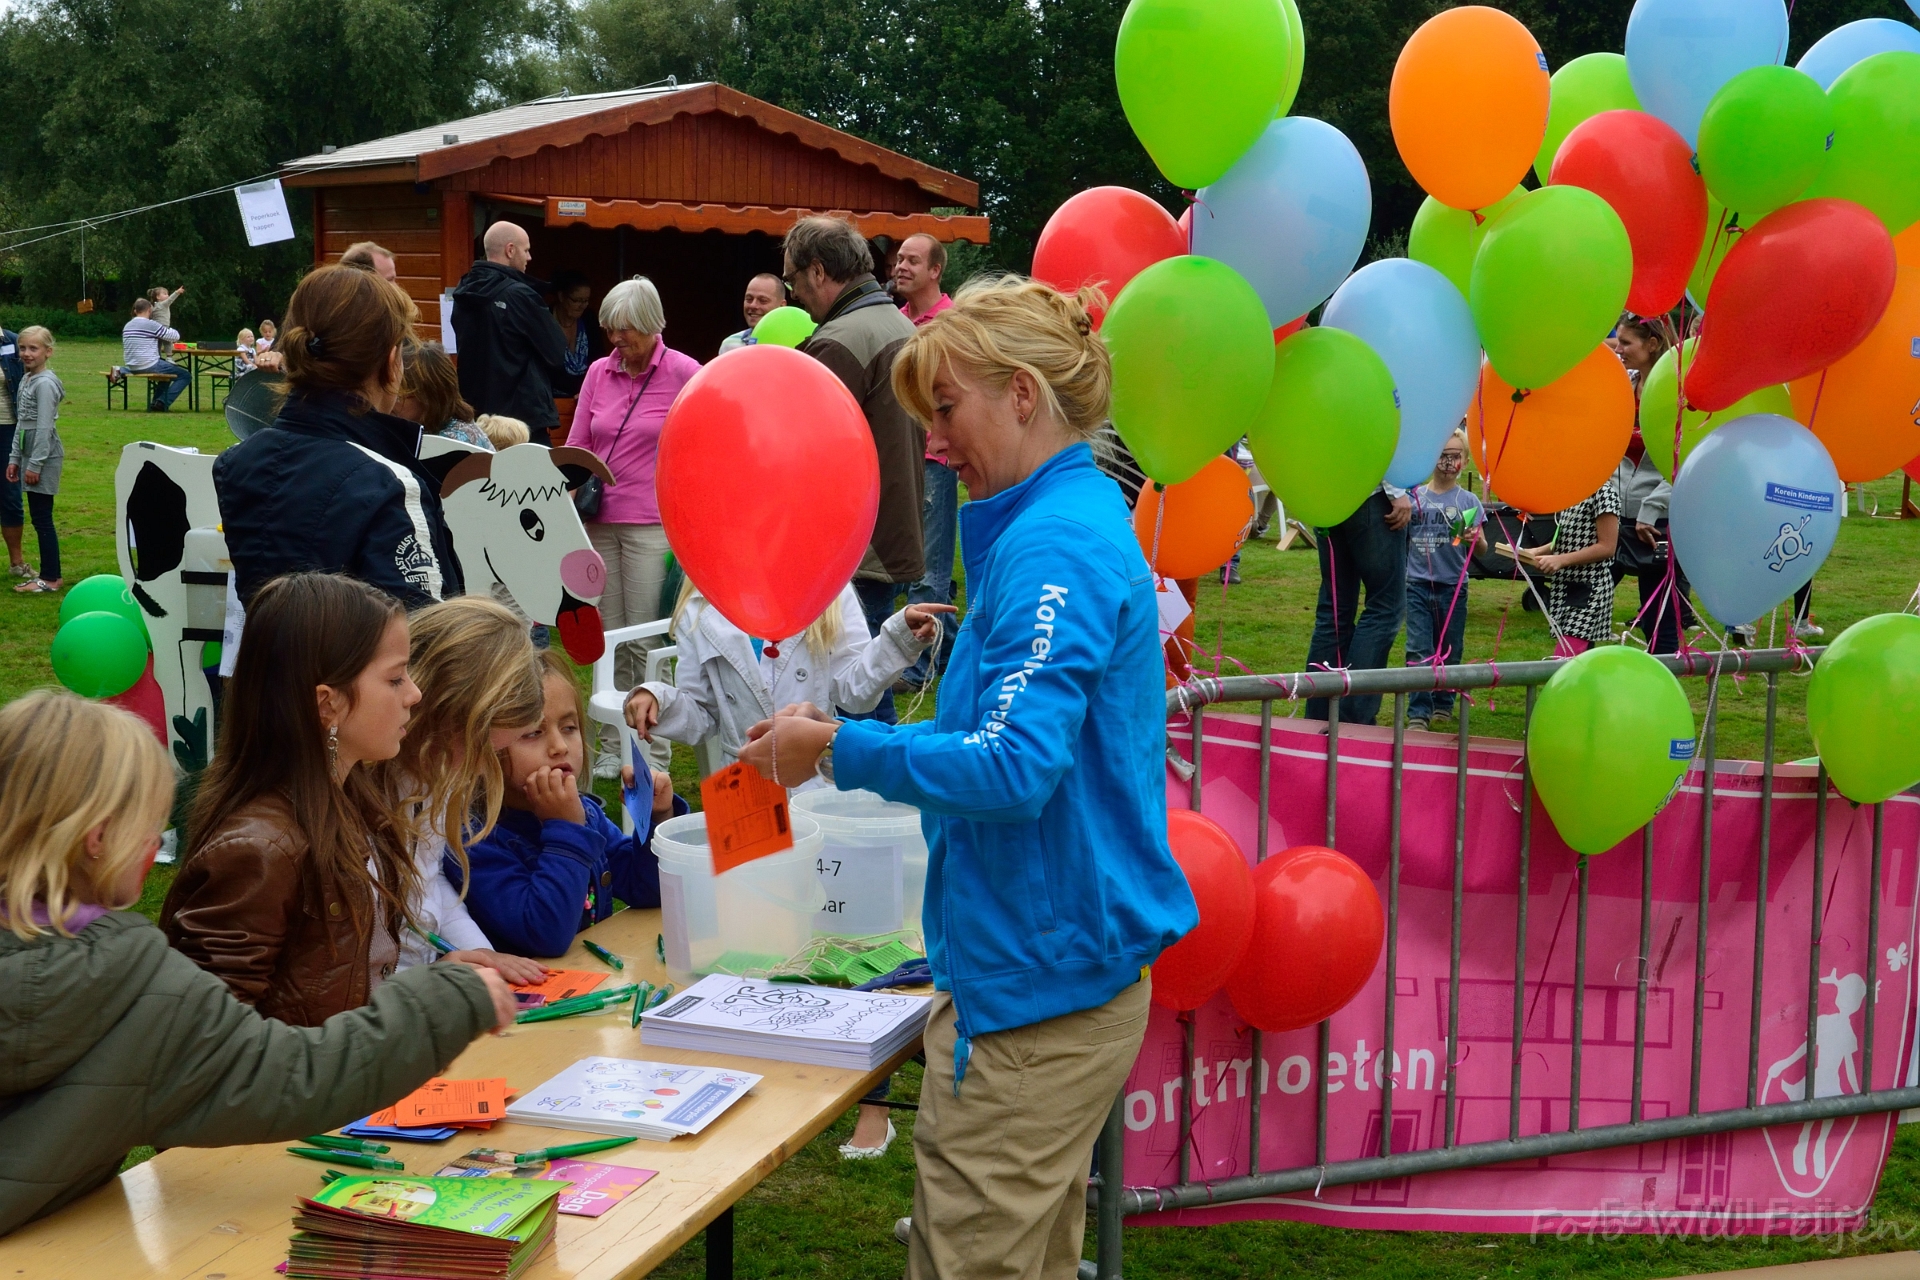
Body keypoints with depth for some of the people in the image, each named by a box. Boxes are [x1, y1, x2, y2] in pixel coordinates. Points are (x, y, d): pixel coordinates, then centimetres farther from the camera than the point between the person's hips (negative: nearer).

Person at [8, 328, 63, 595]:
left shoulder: (45, 383, -15)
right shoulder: (26, 381, 13)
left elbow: (44, 427, -18)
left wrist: (35, 464, -18)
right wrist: (15, 458, 16)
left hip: (44, 458, -9)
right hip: (30, 455, 9)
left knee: (42, 518, -5)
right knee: (38, 517, 11)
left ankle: (51, 578, 0)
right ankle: (47, 574, 16)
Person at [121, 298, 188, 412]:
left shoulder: (127, 326, 10)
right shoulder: (151, 325, -12)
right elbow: (176, 336, -4)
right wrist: (169, 330, 19)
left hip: (132, 367, 8)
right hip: (148, 366, -8)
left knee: (168, 370, 32)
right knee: (184, 375, 2)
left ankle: (157, 401, 22)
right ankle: (163, 403, -8)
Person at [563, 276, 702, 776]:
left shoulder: (684, 373, -3)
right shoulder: (598, 372, 10)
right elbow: (578, 445, 13)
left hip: (654, 523, -4)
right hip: (599, 522, 5)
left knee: (646, 641, -4)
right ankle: (611, 745, 14)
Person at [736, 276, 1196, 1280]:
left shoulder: (1055, 547, -19)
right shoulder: (1078, 522, 14)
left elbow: (1015, 767, -27)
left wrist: (841, 747, -15)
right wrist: (845, 738, 12)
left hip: (1035, 985, -11)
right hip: (1065, 971, 11)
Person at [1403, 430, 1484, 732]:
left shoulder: (1468, 501, 0)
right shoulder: (1414, 496, 3)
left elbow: (1478, 548, -3)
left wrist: (1475, 540, -24)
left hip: (1452, 586, 0)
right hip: (1418, 584, 0)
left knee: (1449, 651, 11)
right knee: (1418, 651, -4)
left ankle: (1443, 704, 25)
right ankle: (1418, 712, -4)